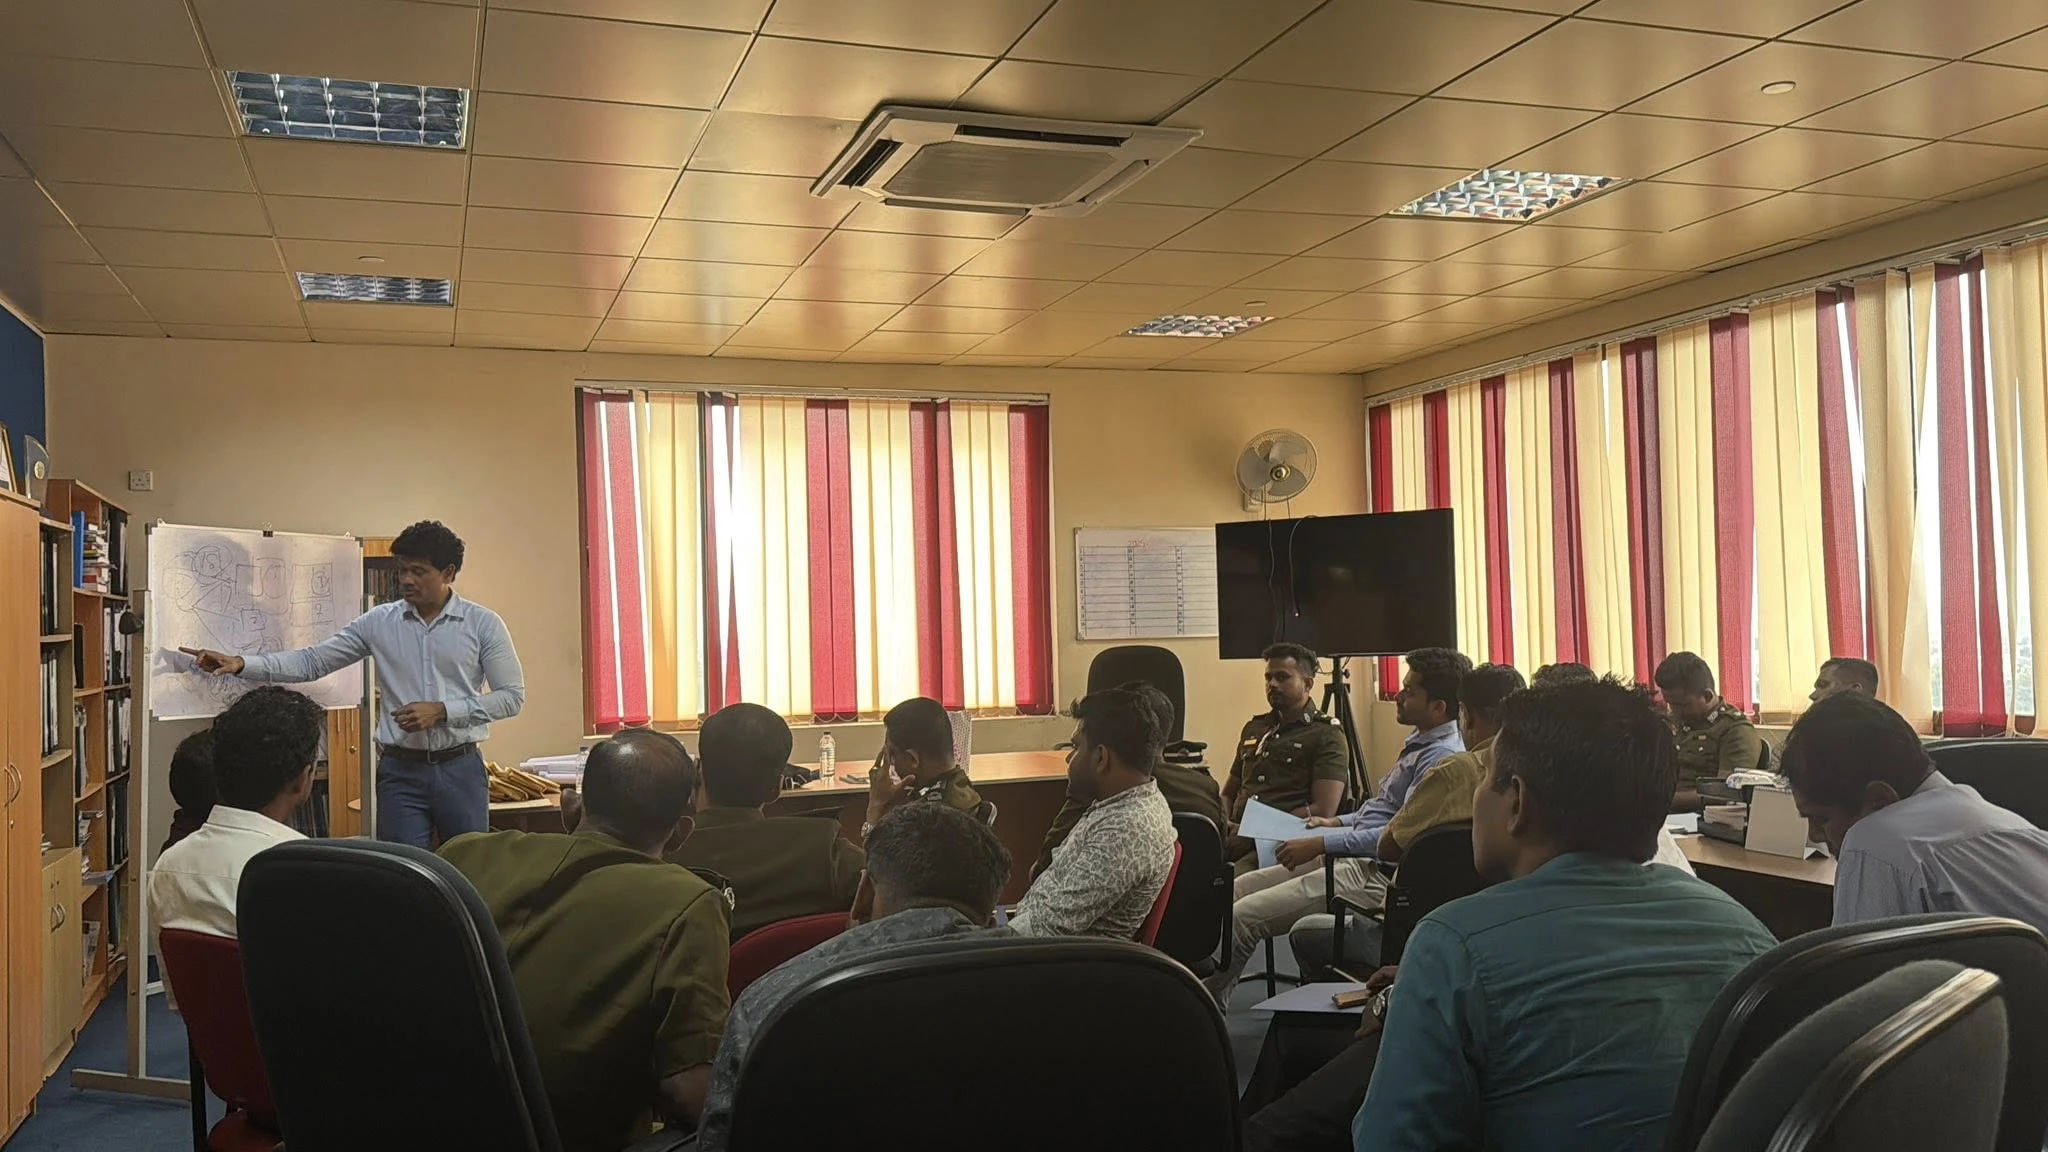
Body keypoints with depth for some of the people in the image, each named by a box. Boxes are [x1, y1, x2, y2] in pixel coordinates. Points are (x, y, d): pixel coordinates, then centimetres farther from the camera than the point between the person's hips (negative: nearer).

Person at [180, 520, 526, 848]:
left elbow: (512, 696, -4)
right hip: (400, 771, 1)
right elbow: (312, 662, 3)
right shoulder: (378, 622, 3)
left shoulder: (483, 624, -3)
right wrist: (241, 664, -10)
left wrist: (442, 711, -13)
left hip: (460, 768, -1)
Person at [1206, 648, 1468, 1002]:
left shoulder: (1443, 757, -18)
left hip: (1375, 875, -11)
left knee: (1243, 915, -14)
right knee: (1237, 890, 8)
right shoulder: (1420, 743, 14)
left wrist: (1320, 844, -24)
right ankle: (1214, 989, 13)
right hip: (1352, 856, 11)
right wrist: (1337, 822, 17)